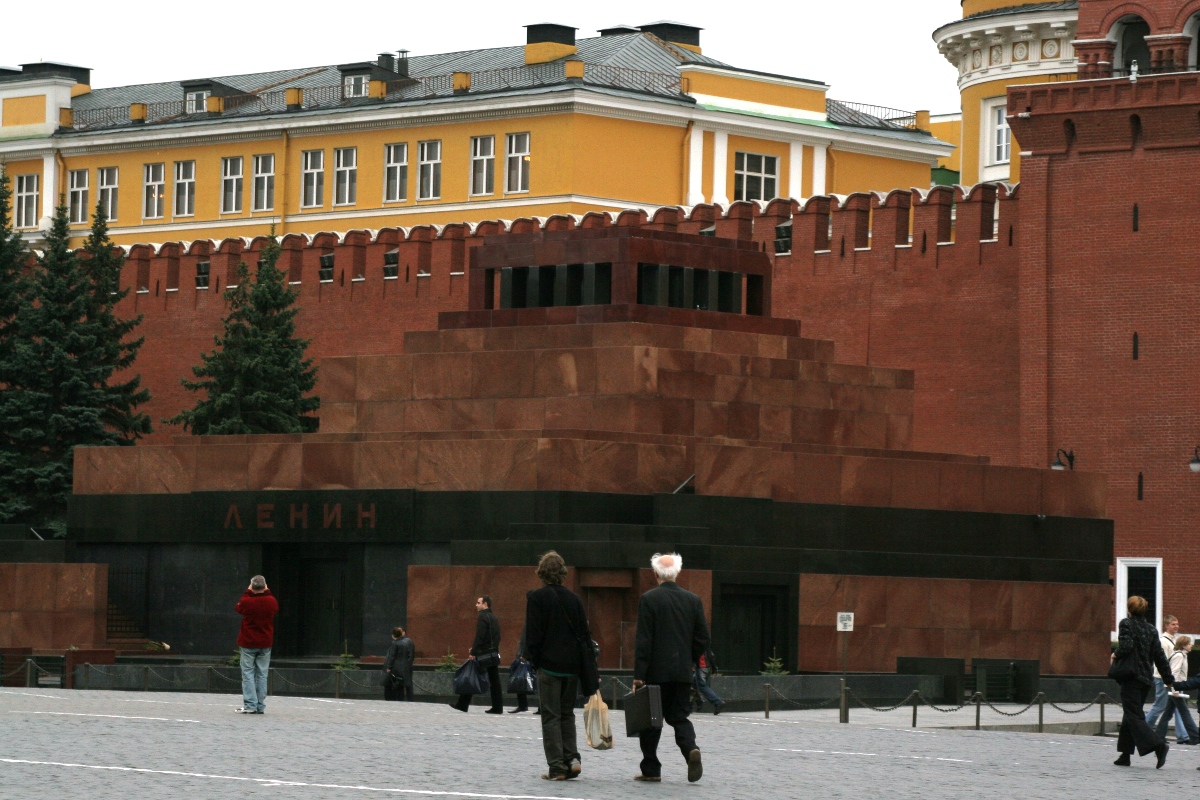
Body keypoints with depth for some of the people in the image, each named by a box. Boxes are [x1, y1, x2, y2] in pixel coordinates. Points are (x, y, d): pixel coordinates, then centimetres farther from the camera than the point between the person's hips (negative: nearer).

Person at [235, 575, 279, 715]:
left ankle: (250, 705, -5)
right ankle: (261, 706, 7)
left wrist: (248, 592, 8)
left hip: (248, 644, -3)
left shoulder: (246, 602, -15)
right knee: (262, 674, 8)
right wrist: (267, 592, 14)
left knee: (248, 673, 2)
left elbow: (238, 608, 8)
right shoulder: (272, 601, -7)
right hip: (265, 644, 3)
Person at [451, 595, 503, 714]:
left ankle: (462, 705, 2)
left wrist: (473, 652, -19)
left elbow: (479, 636, -18)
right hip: (494, 654, 8)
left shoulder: (482, 617, -10)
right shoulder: (494, 618, 16)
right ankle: (497, 707, 1)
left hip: (482, 655, -8)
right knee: (494, 680, 5)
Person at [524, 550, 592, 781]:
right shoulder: (574, 598, 7)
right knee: (567, 714, 16)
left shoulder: (536, 597, -7)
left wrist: (532, 658, 3)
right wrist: (586, 666, 12)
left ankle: (557, 767, -4)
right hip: (572, 666, 4)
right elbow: (585, 633, 8)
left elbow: (533, 634, -10)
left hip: (549, 664, -4)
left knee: (551, 716, 0)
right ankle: (572, 758, 4)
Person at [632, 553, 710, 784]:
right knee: (679, 716, 11)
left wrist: (638, 676, -10)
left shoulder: (649, 599, -8)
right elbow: (703, 640, 6)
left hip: (656, 671, -3)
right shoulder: (693, 600, 4)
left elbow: (643, 641, -11)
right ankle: (691, 749, -16)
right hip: (683, 673, 4)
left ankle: (651, 770, 10)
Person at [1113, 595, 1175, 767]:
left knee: (1134, 716, -8)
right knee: (1130, 716, 15)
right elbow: (1159, 656, 9)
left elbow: (1125, 647, -22)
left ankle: (1158, 746, -25)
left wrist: (1115, 654, 0)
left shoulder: (1126, 624, -8)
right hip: (1146, 679, 7)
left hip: (1131, 677, -7)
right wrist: (1169, 679, 12)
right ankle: (1125, 755, 17)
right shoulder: (1151, 629, 9)